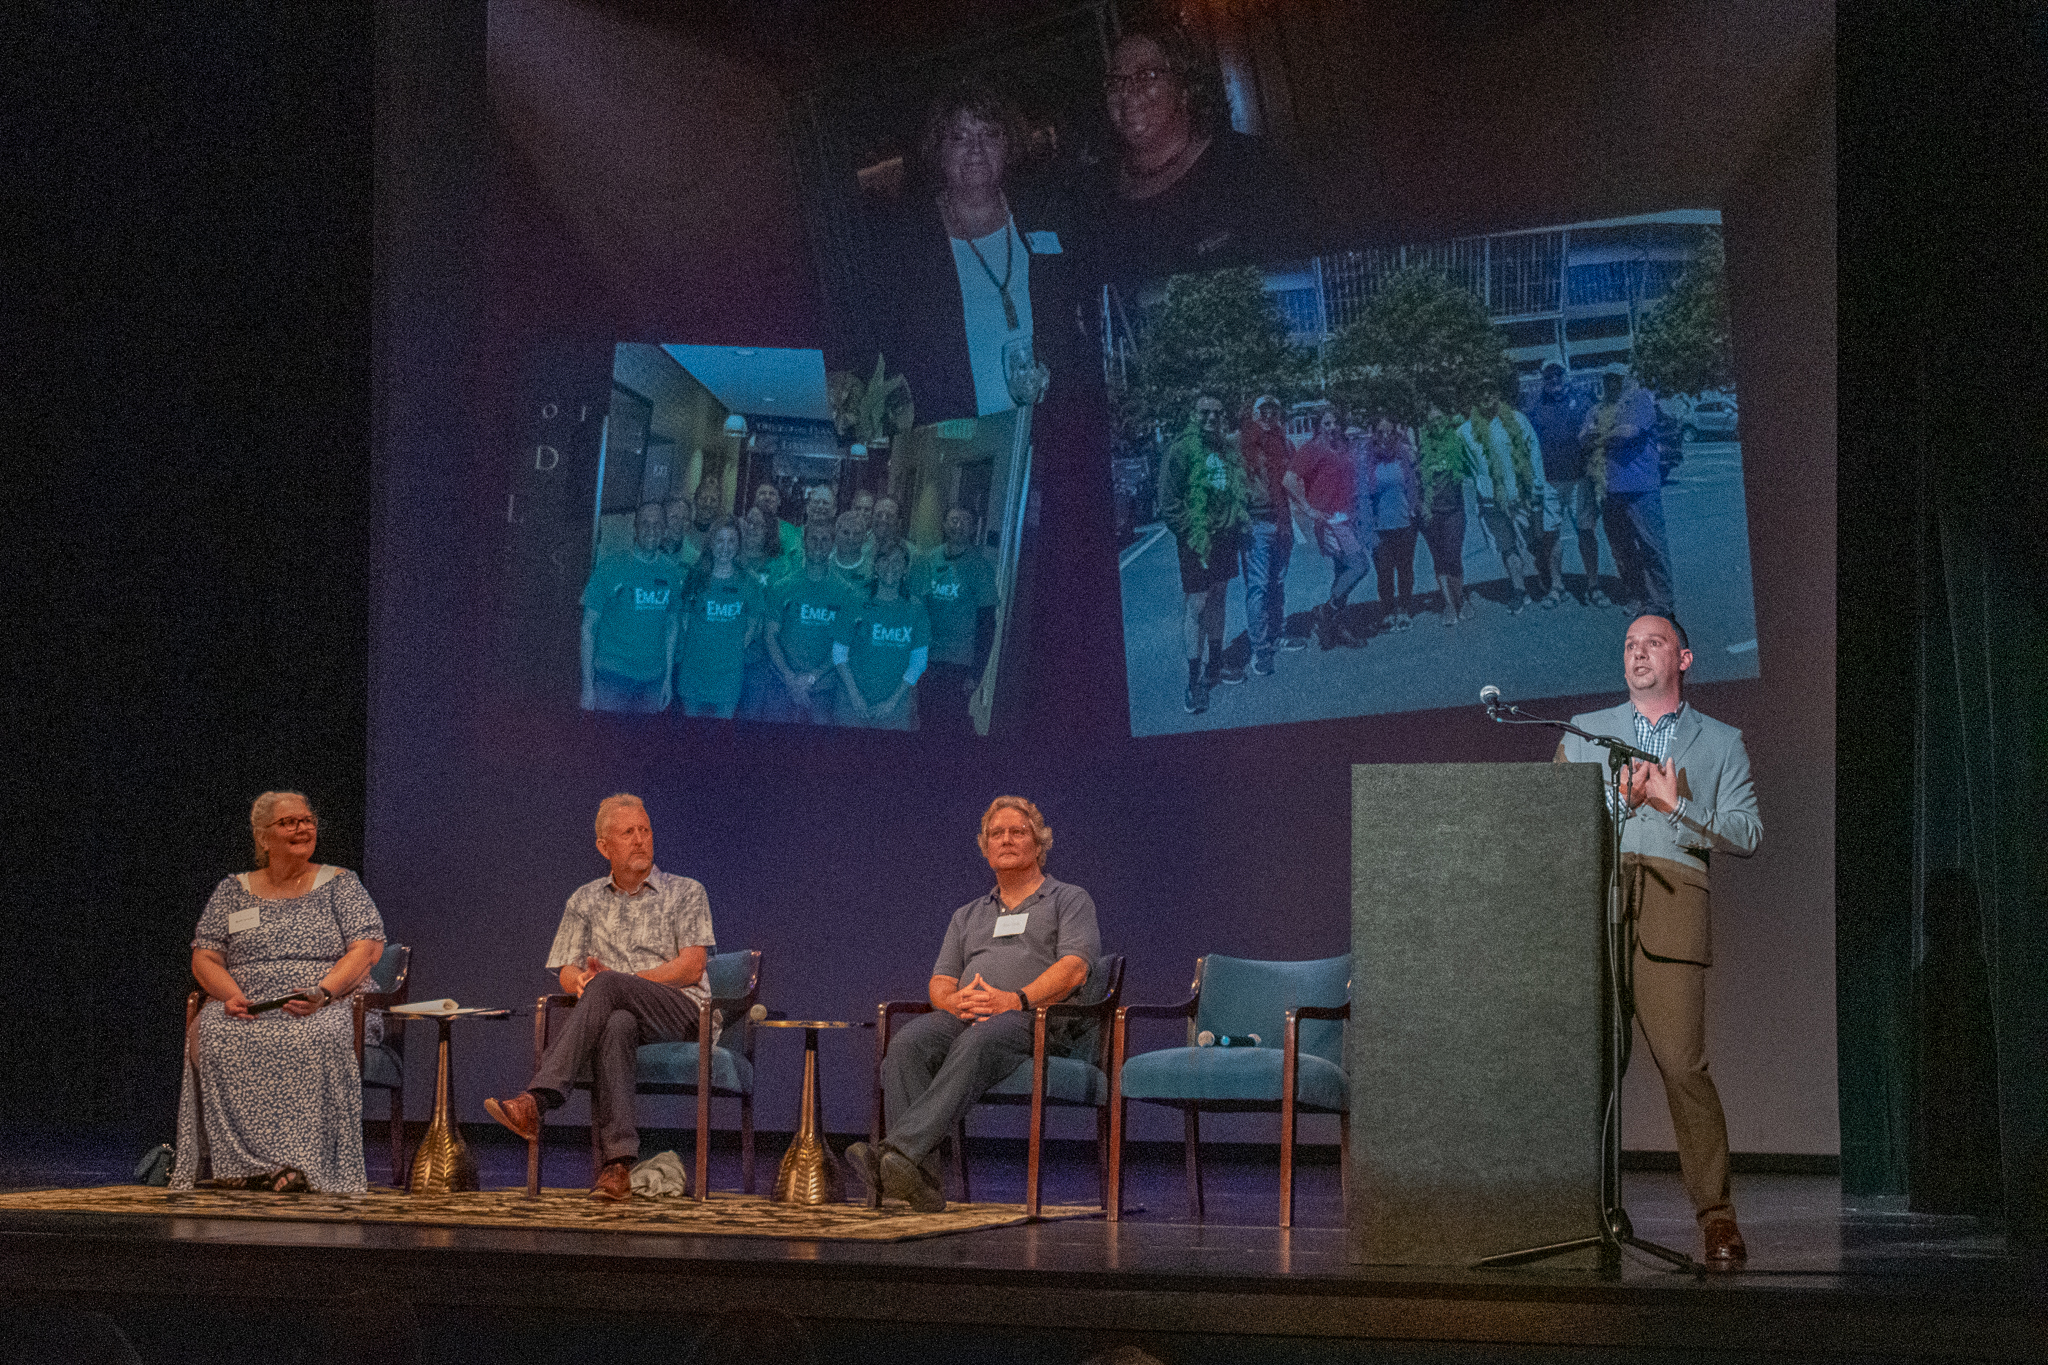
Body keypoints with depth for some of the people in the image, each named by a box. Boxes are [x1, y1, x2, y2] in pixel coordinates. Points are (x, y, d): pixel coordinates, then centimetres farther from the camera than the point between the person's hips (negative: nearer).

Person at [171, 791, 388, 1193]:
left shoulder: (339, 884, 12)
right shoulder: (232, 892, 17)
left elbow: (368, 947, 1)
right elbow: (204, 957, 11)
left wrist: (323, 993, -16)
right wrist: (232, 994, -12)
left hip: (325, 1008, -2)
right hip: (245, 1007, 2)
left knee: (318, 1039, -38)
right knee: (211, 1035, -33)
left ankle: (298, 1164, -35)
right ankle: (239, 1160, -31)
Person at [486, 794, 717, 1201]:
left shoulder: (686, 893, 12)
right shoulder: (585, 900, 22)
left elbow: (691, 968, -1)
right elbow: (566, 973, 15)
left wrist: (614, 980, -11)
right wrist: (580, 980, -13)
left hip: (682, 1013, -2)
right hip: (621, 1012, 2)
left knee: (606, 987, -35)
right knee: (615, 1027, -40)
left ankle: (537, 1100, -50)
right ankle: (618, 1162, -52)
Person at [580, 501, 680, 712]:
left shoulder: (670, 571, 6)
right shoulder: (610, 566, -5)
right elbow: (589, 627, -3)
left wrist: (668, 677, 10)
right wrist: (587, 683, -7)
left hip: (653, 681, 3)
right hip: (611, 678, -3)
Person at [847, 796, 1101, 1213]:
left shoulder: (1069, 900, 18)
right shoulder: (968, 915, 33)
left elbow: (1074, 968, 0)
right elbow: (940, 982, 22)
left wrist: (1015, 999, -16)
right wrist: (955, 1000, -4)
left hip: (1033, 1019, -4)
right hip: (964, 1017, 5)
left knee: (977, 1042, -40)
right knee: (908, 1042, -31)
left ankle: (899, 1149, -57)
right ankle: (919, 1178, -47)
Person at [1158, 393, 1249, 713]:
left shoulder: (1228, 449, 12)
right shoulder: (1181, 449, -10)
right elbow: (1169, 500, -13)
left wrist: (1241, 518, 10)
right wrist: (1191, 533, -17)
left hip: (1225, 538, 7)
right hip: (1197, 541, -7)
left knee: (1217, 599, 18)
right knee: (1195, 605, -7)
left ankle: (1215, 666, 31)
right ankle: (1194, 681, -6)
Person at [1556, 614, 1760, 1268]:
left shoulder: (1720, 743, 19)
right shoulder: (1585, 732, 24)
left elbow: (1746, 834, 9)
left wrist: (1676, 805, -4)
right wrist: (1619, 798, -2)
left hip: (1671, 903, -2)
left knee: (1682, 1063, -12)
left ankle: (1716, 1216, -6)